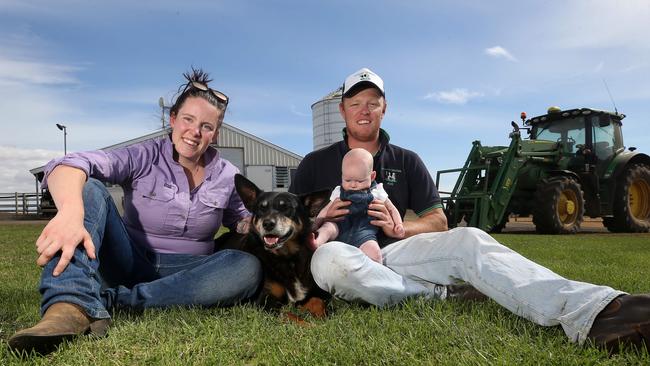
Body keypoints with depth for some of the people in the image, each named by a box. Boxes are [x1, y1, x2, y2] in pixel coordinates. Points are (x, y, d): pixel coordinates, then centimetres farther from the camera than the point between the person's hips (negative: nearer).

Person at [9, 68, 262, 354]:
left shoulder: (226, 176, 2)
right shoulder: (144, 158, -8)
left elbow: (241, 220, 14)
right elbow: (69, 166, -23)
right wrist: (70, 211, -46)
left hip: (183, 275, 2)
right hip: (129, 263, -1)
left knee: (248, 269, -28)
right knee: (88, 188, -21)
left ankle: (111, 299, -29)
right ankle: (72, 306, -44)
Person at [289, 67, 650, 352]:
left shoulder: (406, 161, 14)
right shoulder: (315, 163, 9)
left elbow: (438, 222, 11)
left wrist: (398, 228, -9)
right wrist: (319, 219, -12)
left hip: (393, 252, 2)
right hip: (348, 256, -1)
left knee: (468, 240, -27)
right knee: (328, 257, -41)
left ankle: (594, 314, -45)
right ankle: (436, 294, -26)